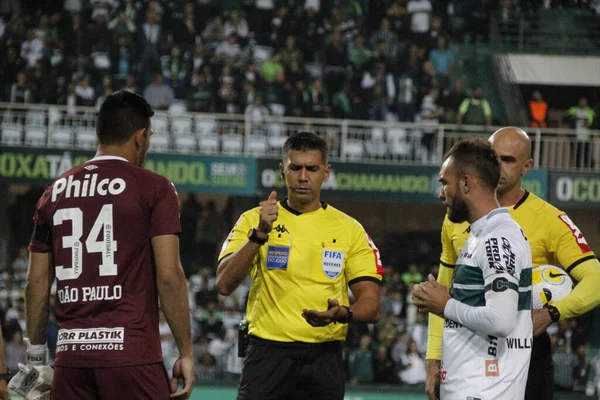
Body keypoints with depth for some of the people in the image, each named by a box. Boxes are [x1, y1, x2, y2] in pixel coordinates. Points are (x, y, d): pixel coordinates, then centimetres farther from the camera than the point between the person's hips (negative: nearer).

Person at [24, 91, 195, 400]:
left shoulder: (55, 192, 12)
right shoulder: (154, 189, -1)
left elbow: (37, 282, 12)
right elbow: (168, 275, -8)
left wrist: (36, 355, 20)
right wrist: (186, 353, -2)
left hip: (71, 352, 5)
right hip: (131, 351, -5)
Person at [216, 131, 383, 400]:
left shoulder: (349, 230, 7)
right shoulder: (254, 221, 4)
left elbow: (371, 306, 4)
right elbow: (224, 284, -9)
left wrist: (343, 314, -19)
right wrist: (260, 234, -21)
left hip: (324, 357, 2)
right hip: (267, 354, -2)